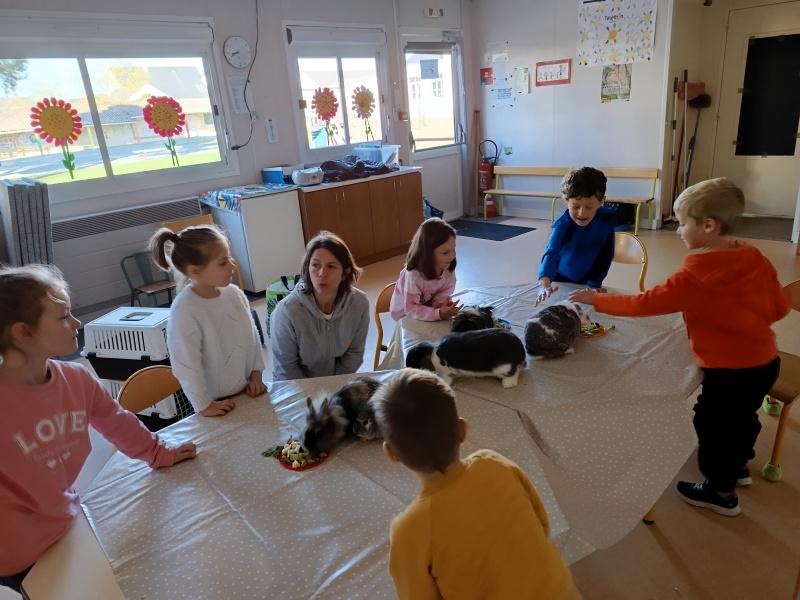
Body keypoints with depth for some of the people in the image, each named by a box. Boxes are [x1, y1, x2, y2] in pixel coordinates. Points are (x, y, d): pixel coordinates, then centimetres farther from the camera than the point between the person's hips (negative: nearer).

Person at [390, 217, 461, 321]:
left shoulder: (448, 268, -18)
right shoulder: (414, 275, -35)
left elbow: (444, 292, -6)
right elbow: (411, 309, -35)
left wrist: (440, 302, -29)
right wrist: (438, 313, -47)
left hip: (427, 307, 5)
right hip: (405, 314, -5)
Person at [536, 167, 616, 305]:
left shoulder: (607, 221, -22)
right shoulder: (563, 224, -31)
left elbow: (606, 255, -11)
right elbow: (551, 252, -46)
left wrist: (595, 283, -11)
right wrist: (544, 283, -63)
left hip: (589, 282, 2)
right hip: (562, 281, -2)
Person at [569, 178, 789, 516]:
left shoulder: (696, 276, -26)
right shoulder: (755, 258, -3)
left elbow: (645, 303, -23)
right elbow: (780, 308, 4)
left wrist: (597, 300, -14)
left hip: (730, 369, -8)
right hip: (765, 360, 8)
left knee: (712, 423, 13)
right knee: (742, 416, 29)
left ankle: (721, 491, 32)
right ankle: (737, 466, 53)